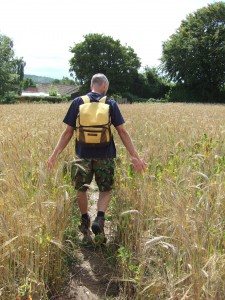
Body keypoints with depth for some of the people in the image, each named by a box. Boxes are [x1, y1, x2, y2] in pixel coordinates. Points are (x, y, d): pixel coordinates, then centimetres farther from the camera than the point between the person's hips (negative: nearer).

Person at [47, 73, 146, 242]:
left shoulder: (77, 103, 1)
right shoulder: (111, 104, -1)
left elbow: (68, 132, -2)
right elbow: (122, 132, -5)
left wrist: (55, 154, 4)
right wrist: (135, 157, -3)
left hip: (83, 154, 1)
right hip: (105, 155, -1)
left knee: (81, 189, 20)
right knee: (105, 190, 13)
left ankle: (85, 221, 31)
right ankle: (99, 218, -9)